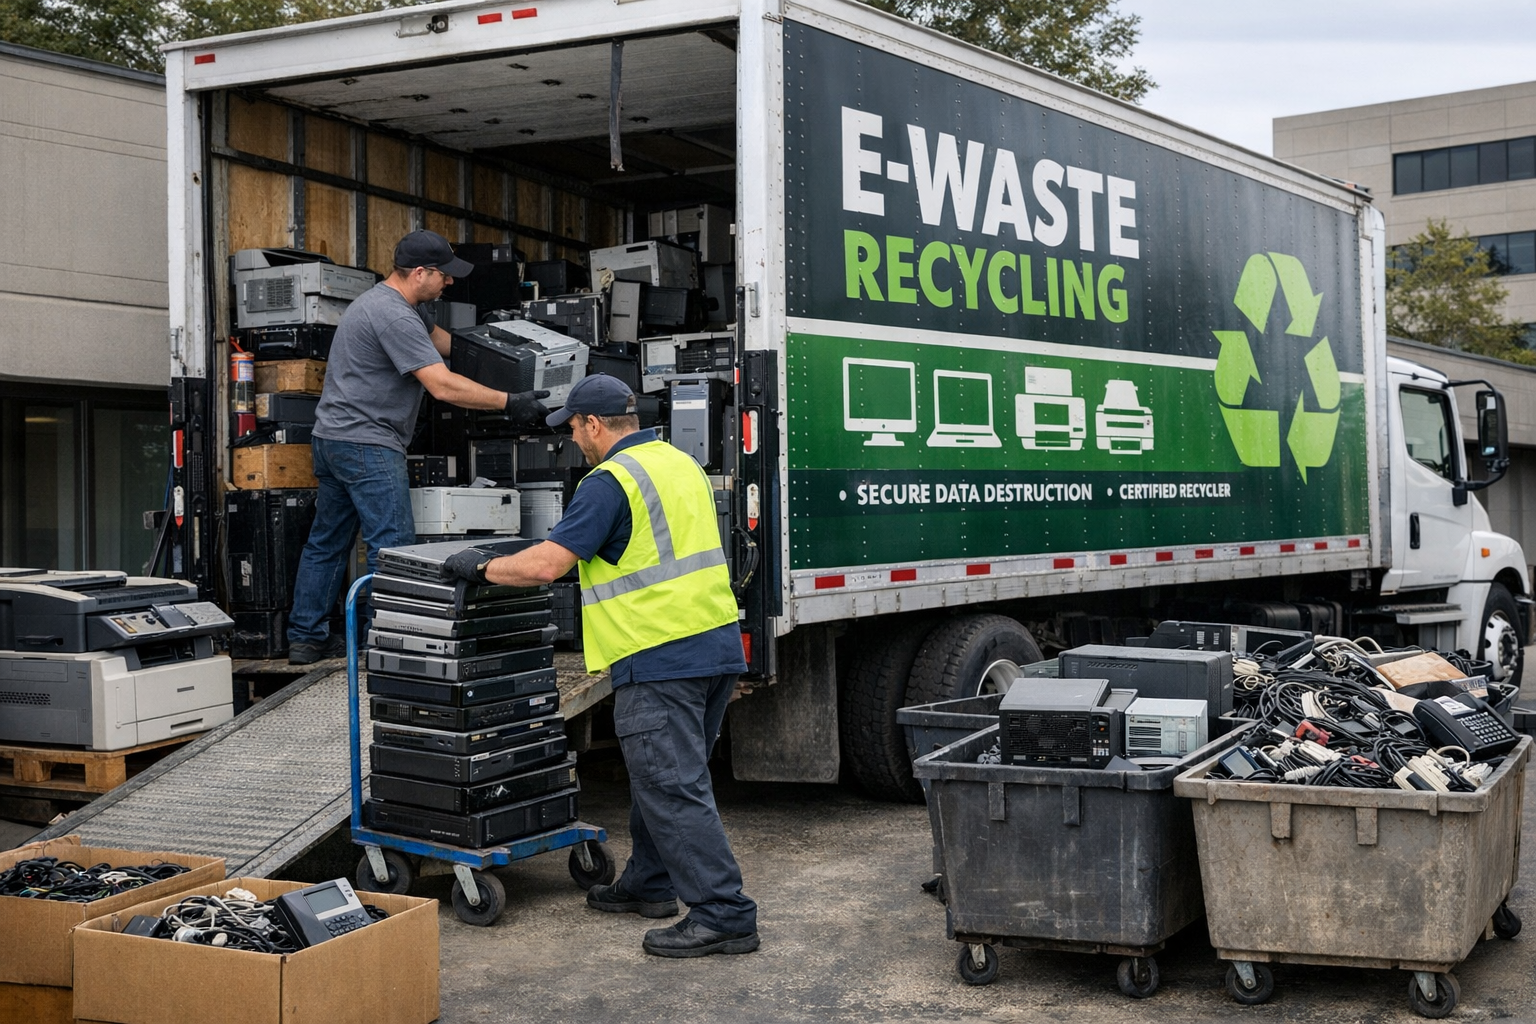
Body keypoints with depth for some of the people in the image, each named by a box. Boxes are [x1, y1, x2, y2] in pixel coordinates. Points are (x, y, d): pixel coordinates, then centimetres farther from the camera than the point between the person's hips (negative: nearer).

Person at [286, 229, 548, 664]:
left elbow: (445, 342, 24)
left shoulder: (398, 304, 15)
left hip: (331, 438, 11)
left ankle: (305, 638, 20)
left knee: (326, 542, 14)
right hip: (366, 444, -11)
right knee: (393, 544, -10)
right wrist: (509, 402, -20)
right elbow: (444, 386, -24)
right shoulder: (394, 317, -19)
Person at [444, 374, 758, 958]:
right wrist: (583, 561, 36)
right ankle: (648, 885, 33)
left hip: (660, 658, -9)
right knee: (660, 773, 20)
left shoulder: (610, 482, -13)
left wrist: (483, 567, -1)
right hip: (717, 646, 9)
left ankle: (724, 915, -6)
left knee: (673, 788, -6)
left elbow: (547, 565, -17)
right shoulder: (681, 463, 16)